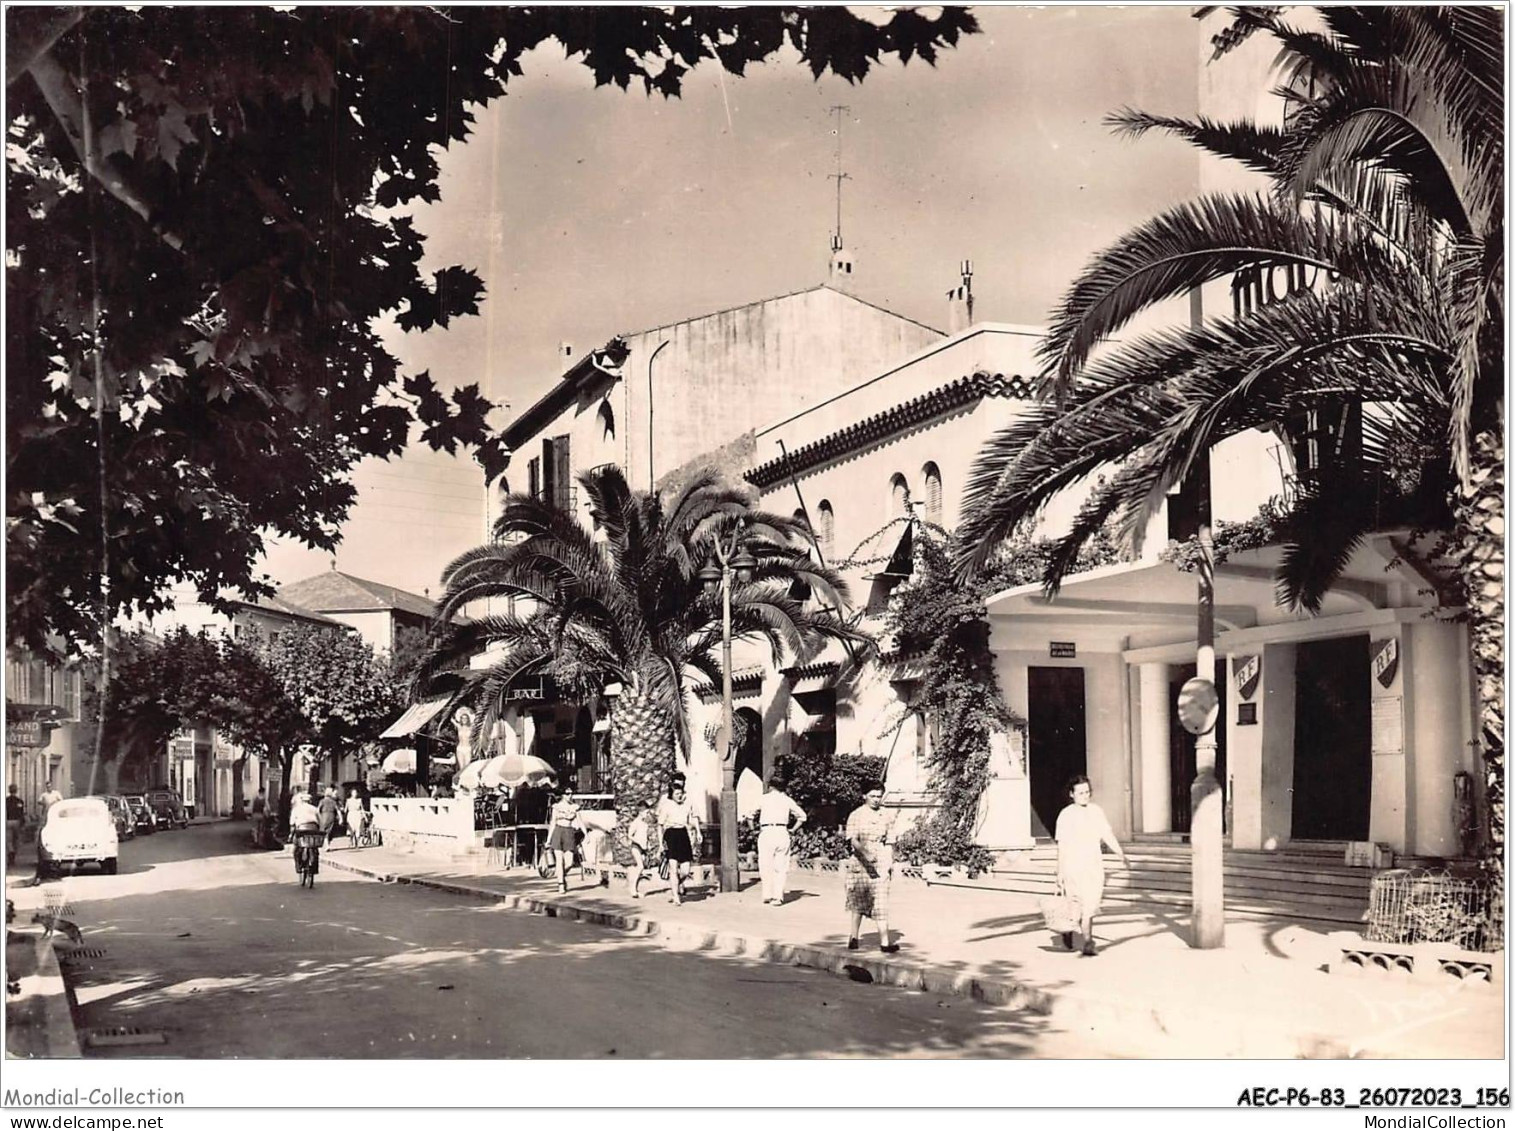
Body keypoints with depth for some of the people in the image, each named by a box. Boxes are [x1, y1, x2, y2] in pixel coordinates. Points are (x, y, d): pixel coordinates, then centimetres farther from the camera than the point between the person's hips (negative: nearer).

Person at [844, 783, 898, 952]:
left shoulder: (886, 817, 7)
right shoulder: (856, 816, -1)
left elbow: (889, 843, 13)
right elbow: (853, 840, -11)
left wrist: (891, 861, 1)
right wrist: (865, 853, -26)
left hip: (880, 863, 1)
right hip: (859, 862, -1)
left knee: (881, 903, -6)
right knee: (858, 902, 11)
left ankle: (884, 942, -8)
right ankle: (853, 937, 25)